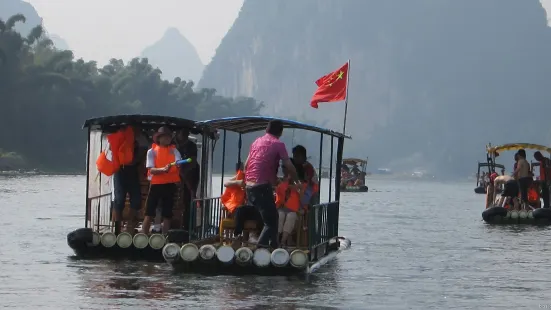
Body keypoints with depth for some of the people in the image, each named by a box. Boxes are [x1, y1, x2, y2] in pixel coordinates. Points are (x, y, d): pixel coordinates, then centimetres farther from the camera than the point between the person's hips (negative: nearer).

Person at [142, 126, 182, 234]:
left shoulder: (174, 150, 6)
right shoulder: (152, 151, 2)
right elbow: (151, 170, -8)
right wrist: (163, 169, -26)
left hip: (170, 185, 1)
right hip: (156, 184, -1)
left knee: (167, 214, 4)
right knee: (149, 213, -3)